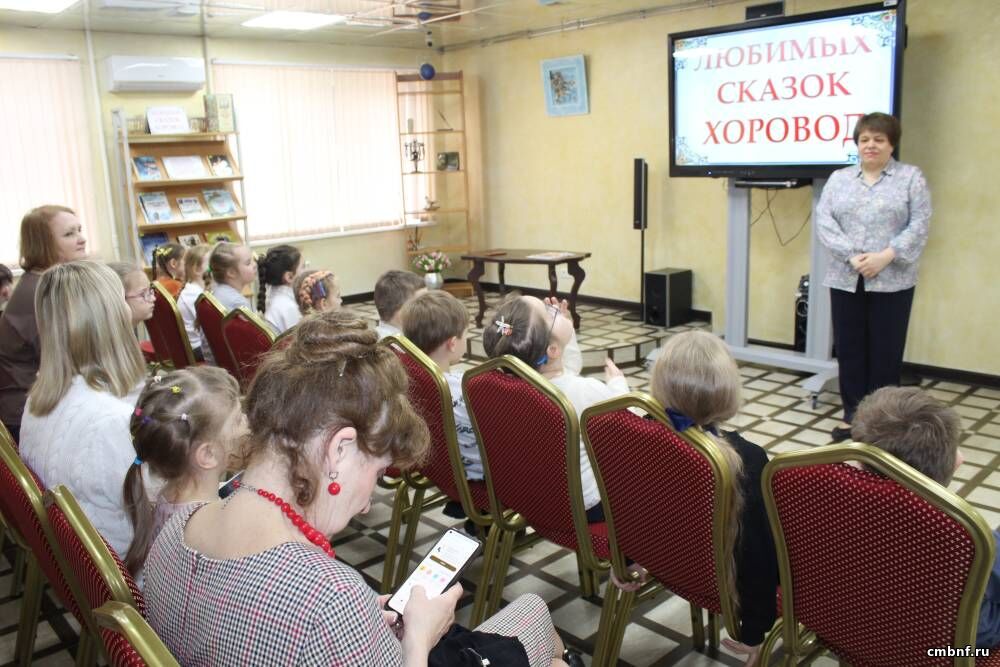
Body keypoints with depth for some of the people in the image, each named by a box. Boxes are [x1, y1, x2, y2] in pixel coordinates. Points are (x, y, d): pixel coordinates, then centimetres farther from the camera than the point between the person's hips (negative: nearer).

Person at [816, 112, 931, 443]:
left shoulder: (911, 177, 5)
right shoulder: (839, 178, 11)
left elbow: (919, 225, -4)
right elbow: (824, 221, 0)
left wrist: (886, 256, -17)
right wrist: (851, 256, -14)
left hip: (892, 282, -2)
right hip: (846, 280, 2)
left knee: (885, 353, 3)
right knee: (849, 350, 6)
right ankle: (852, 415, 18)